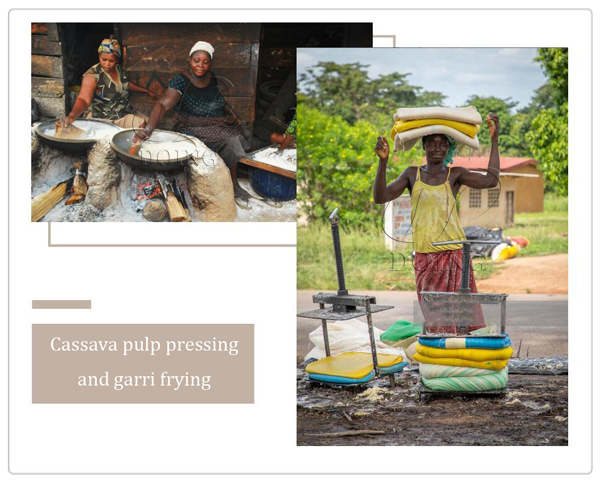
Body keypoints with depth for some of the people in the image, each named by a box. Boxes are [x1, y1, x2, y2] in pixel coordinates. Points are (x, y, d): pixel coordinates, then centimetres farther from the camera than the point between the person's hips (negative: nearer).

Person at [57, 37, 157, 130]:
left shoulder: (118, 69, 4)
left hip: (124, 113, 9)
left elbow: (127, 84, 27)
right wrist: (71, 116, -56)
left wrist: (147, 92, 33)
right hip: (102, 118, -9)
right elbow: (84, 99, -37)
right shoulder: (92, 76, -20)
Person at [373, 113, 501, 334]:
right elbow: (380, 197, -2)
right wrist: (383, 161, -15)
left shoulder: (455, 175, 4)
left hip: (454, 254, -1)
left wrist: (494, 140, -10)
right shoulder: (412, 174, 8)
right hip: (424, 257, 1)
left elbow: (490, 180, -10)